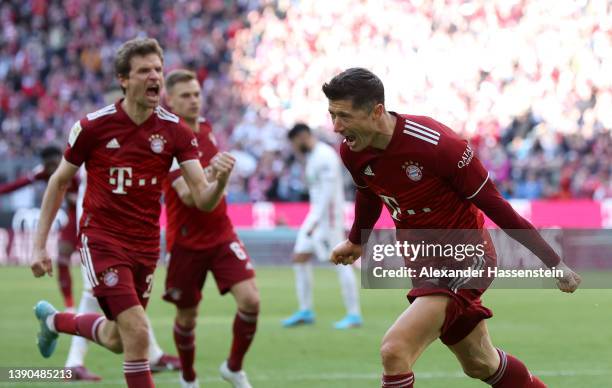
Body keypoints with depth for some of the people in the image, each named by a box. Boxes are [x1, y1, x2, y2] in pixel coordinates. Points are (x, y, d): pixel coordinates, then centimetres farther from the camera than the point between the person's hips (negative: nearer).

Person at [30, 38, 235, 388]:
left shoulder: (175, 131, -6)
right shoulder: (93, 126, -11)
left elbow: (203, 199, -11)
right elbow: (59, 182, 2)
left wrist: (221, 180, -34)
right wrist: (40, 245, -1)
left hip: (145, 244, 4)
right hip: (102, 238, -4)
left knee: (118, 340, 16)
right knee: (137, 333, -18)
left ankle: (55, 320, 46)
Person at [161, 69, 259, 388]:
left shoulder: (205, 128, 6)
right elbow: (188, 195, -29)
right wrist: (212, 173, -39)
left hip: (221, 234, 5)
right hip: (186, 241, -5)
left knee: (250, 300, -13)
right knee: (187, 316, 8)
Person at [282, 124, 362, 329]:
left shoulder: (325, 156, -15)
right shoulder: (312, 156, 16)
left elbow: (329, 190, -22)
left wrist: (315, 220, -27)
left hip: (329, 214, -10)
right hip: (315, 215, 10)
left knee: (341, 262, -8)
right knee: (300, 258, 6)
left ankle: (354, 314, -5)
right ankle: (305, 311, 11)